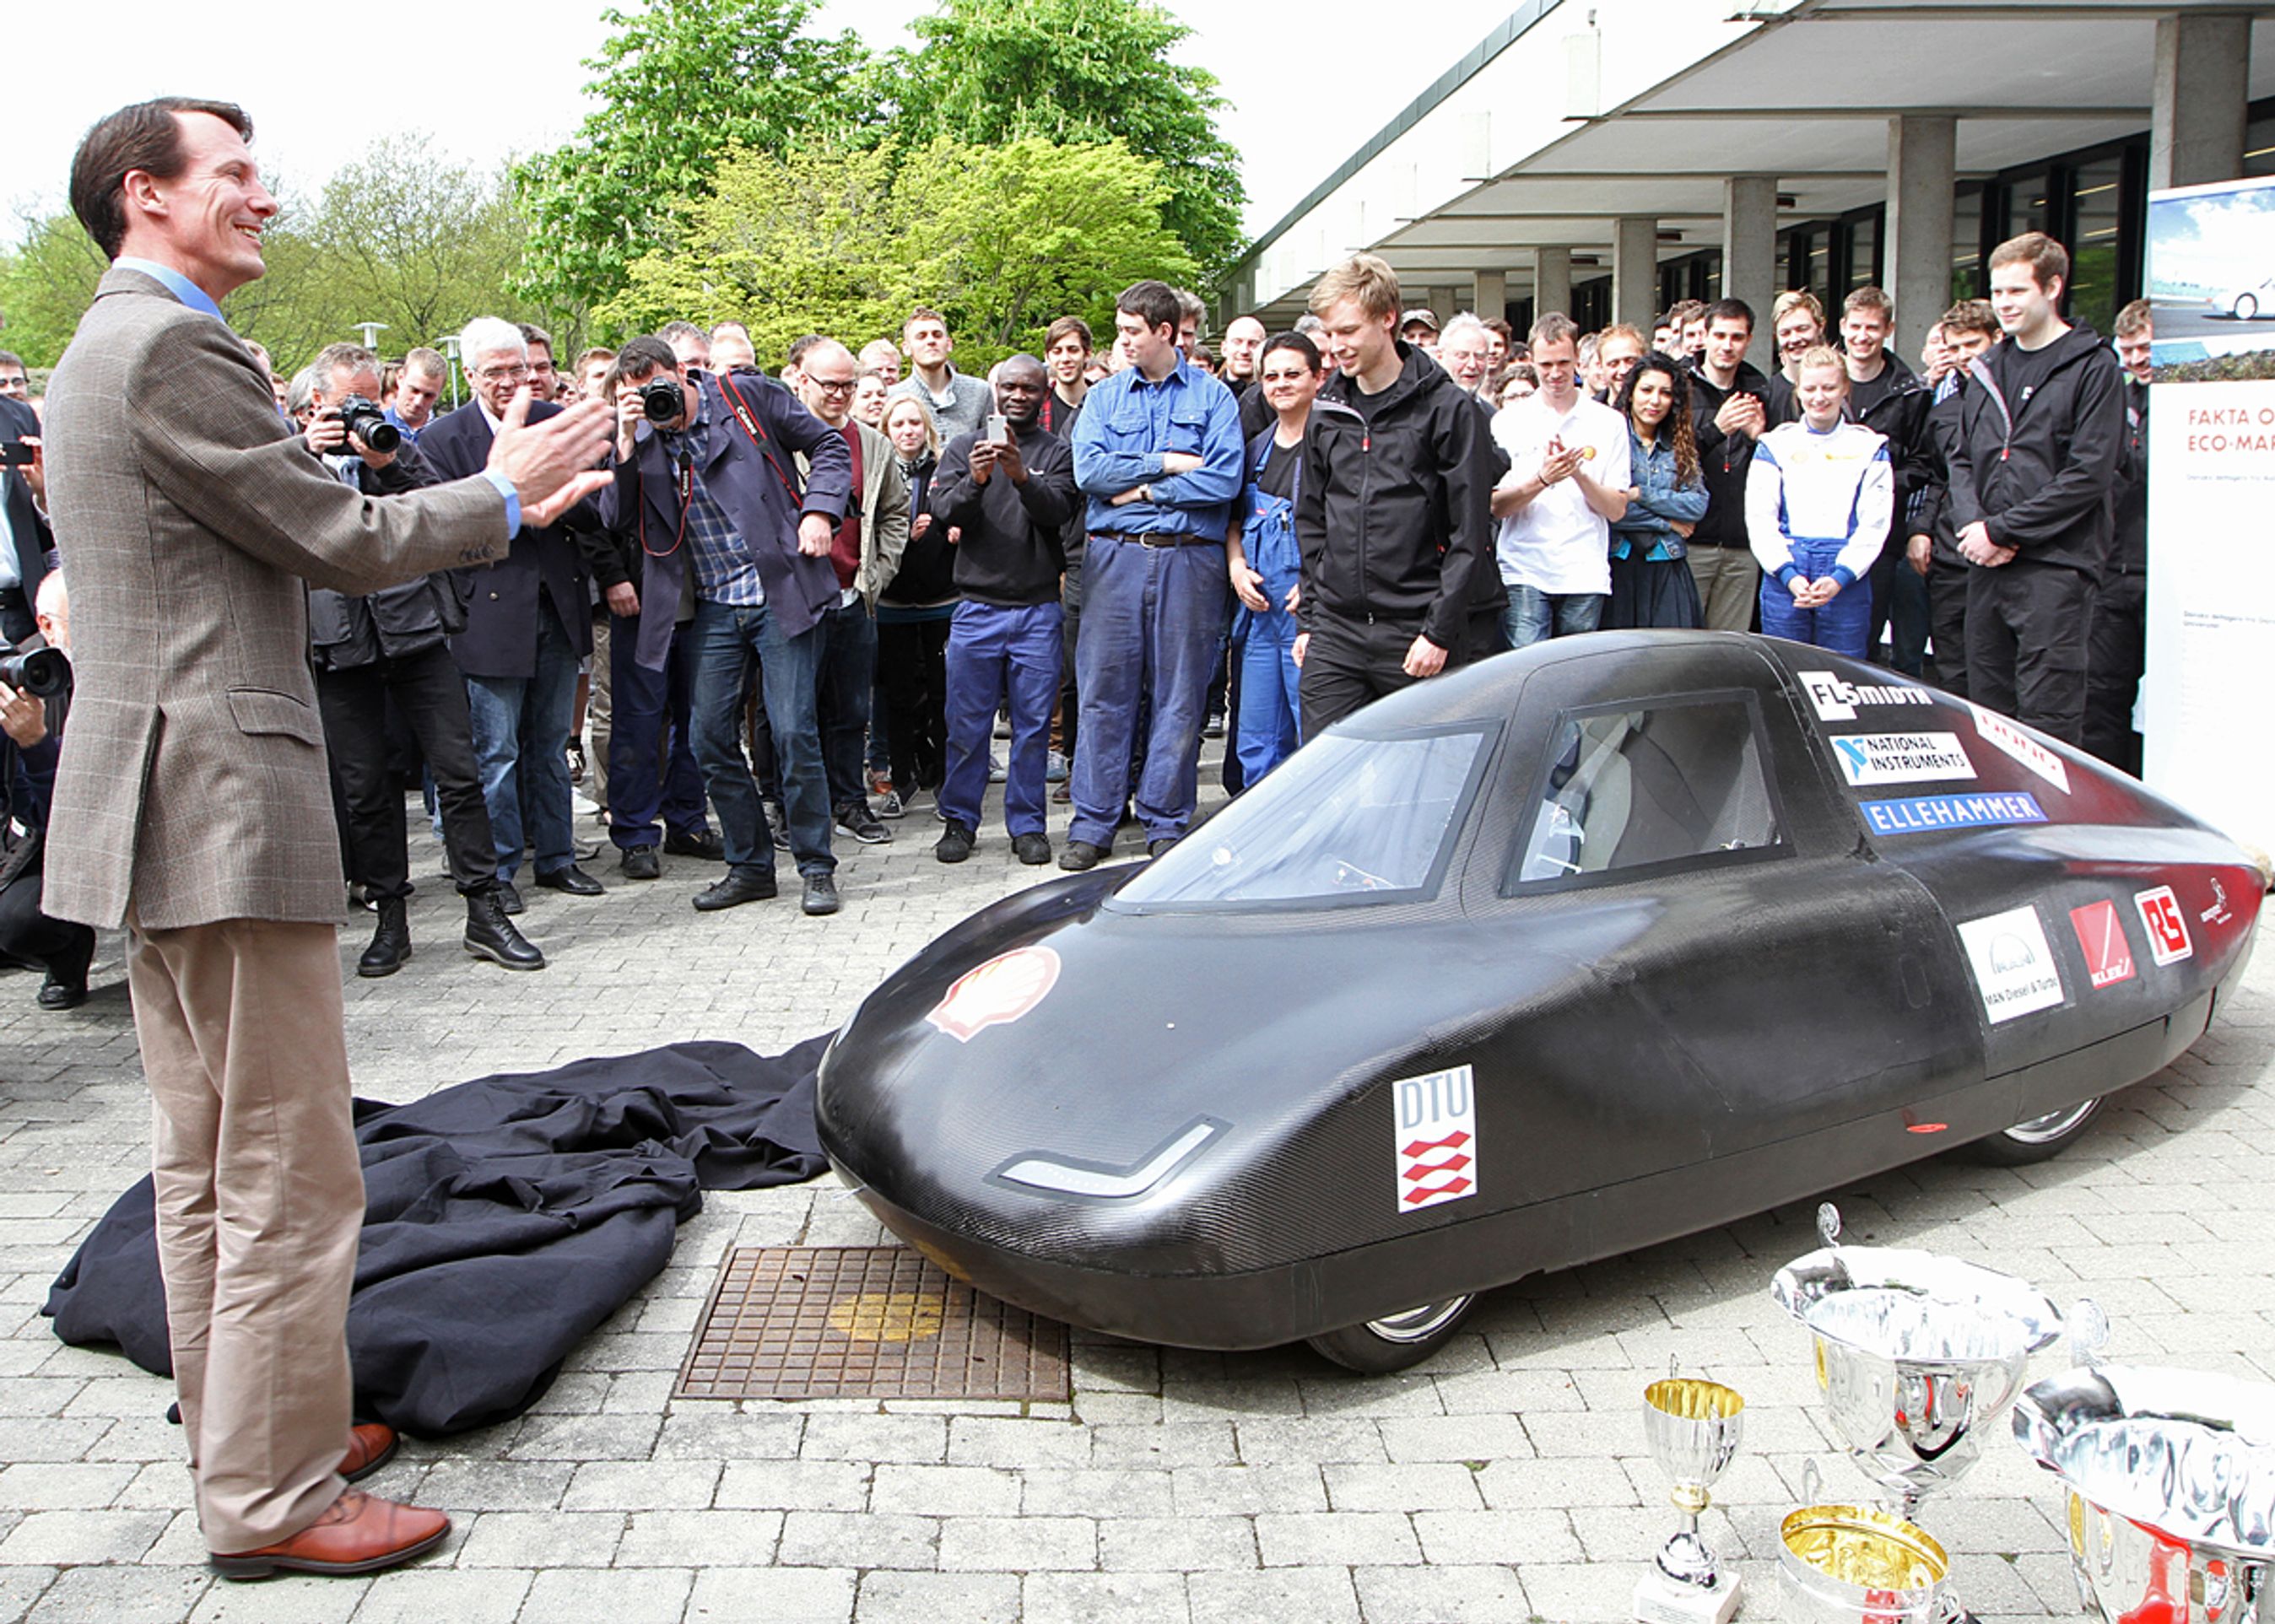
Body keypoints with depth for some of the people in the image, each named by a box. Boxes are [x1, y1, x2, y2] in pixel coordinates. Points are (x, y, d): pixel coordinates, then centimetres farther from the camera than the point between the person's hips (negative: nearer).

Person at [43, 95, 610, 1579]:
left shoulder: (109, 353, 20)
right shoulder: (173, 348, -14)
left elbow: (290, 540, 16)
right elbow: (336, 539, -13)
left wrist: (497, 507, 14)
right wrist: (502, 493, 1)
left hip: (160, 807, 11)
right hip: (224, 804, -11)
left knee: (206, 1168, 18)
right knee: (292, 1179, -3)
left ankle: (239, 1434, 31)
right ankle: (273, 1499, 8)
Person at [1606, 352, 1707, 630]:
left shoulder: (1681, 446, 15)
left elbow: (1698, 505, 1)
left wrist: (1640, 494, -9)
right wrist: (1666, 522, -4)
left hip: (1669, 572, 4)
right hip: (1620, 566, -3)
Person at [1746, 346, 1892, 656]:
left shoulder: (1870, 447, 11)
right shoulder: (1776, 444, 11)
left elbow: (1874, 524, 2)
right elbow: (1759, 519, 3)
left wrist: (1840, 578, -12)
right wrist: (1788, 574, -11)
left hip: (1846, 581, 0)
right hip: (1784, 579, 0)